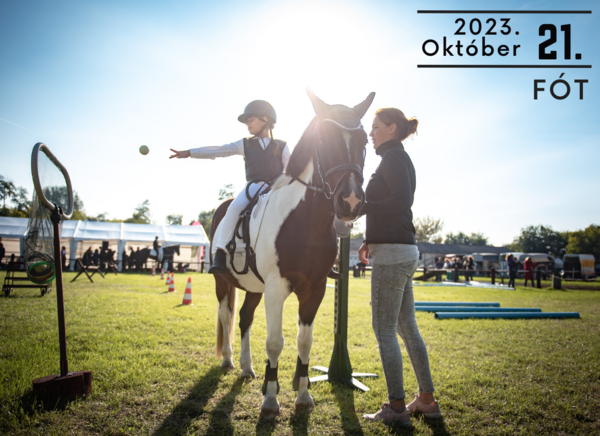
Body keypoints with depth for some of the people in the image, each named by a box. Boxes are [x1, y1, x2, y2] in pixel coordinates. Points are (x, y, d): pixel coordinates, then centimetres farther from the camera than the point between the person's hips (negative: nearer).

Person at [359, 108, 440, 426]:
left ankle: (397, 408, 5)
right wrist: (371, 239, 16)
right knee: (407, 327, 14)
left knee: (384, 330, -3)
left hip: (392, 255, -10)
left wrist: (362, 208, -17)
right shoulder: (400, 159, 21)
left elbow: (402, 200, -23)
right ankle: (427, 400, 23)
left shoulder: (394, 157, -8)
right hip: (404, 252, 10)